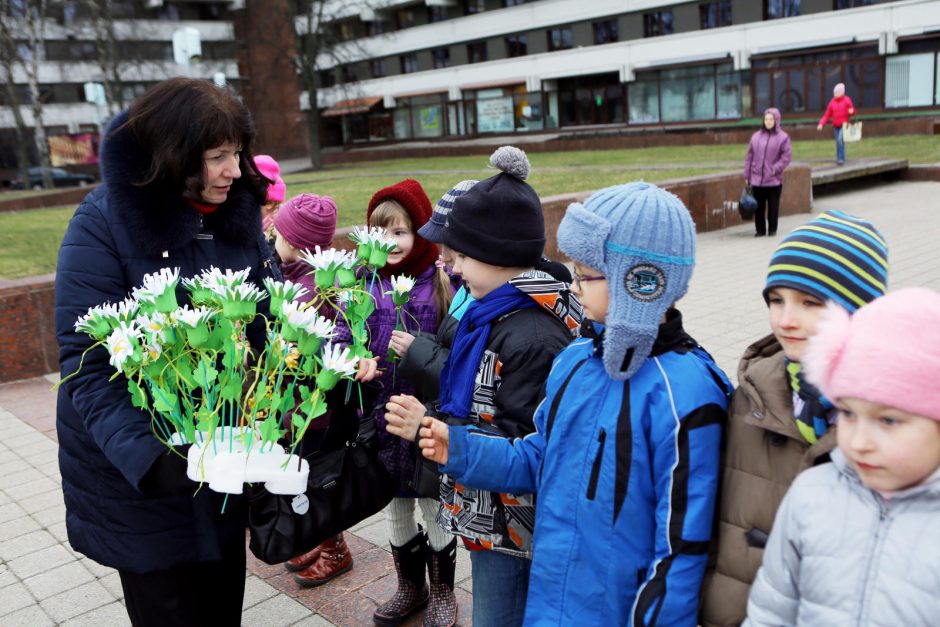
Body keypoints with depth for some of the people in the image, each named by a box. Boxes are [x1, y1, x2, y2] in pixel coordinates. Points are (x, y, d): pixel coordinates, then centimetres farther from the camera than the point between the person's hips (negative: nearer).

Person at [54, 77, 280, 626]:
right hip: (138, 477, -4)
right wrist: (147, 455, -34)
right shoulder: (104, 224, -17)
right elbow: (87, 365, -21)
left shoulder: (239, 215, -2)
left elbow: (270, 323, 2)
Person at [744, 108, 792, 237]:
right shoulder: (756, 136, 8)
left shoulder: (783, 137, -1)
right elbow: (749, 156, 9)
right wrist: (747, 175, 6)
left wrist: (776, 168, -17)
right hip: (757, 178, 3)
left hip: (774, 179, -3)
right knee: (759, 206, 6)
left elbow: (787, 156, -5)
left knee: (773, 206, 4)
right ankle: (760, 229, 16)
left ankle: (772, 229, 15)